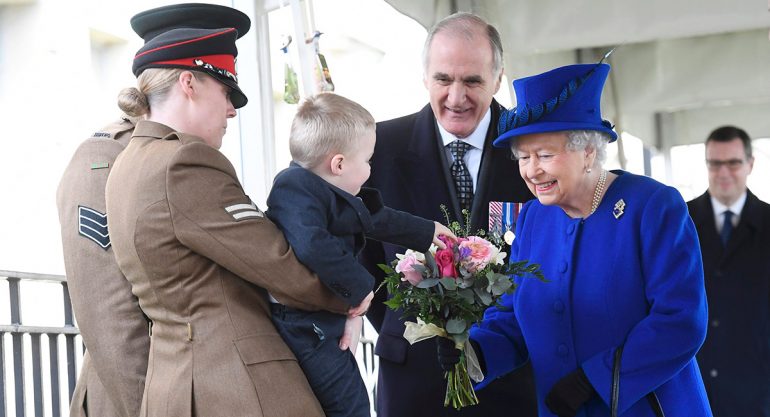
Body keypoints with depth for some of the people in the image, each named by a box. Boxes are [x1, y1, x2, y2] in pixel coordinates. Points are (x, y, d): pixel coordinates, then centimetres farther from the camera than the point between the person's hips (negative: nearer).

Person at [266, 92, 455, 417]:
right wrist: (359, 286, -25)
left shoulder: (330, 195, 10)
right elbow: (312, 245, -36)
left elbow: (378, 220, 24)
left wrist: (427, 232, 34)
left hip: (324, 323, 10)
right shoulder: (296, 189, -19)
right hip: (305, 326, -10)